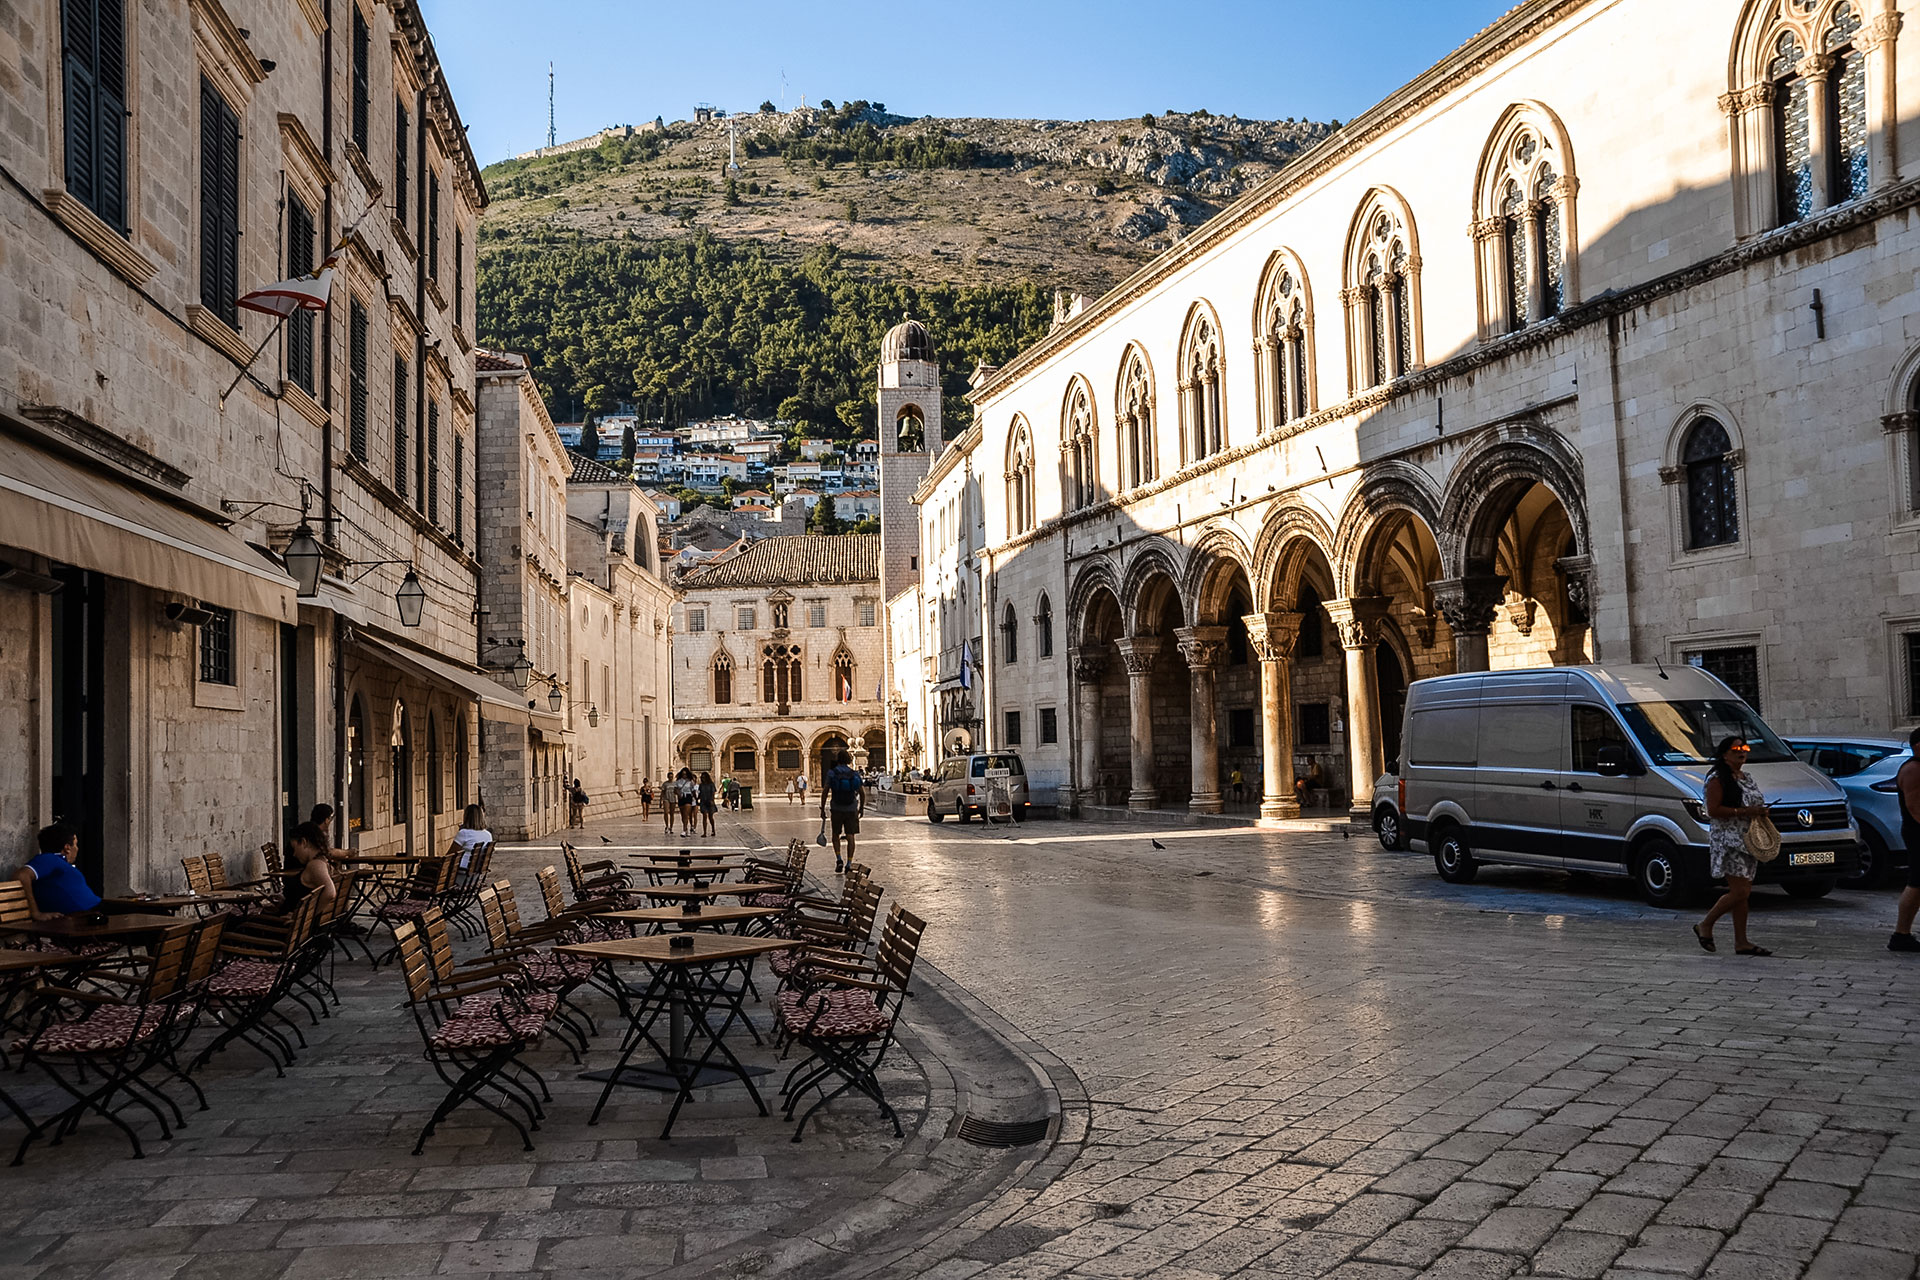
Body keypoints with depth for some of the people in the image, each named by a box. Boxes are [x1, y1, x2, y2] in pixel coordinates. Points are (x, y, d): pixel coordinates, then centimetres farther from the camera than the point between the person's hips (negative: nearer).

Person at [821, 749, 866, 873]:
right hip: (852, 810, 1)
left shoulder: (832, 773, -4)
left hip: (836, 809, -1)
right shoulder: (855, 774, 0)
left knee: (836, 835, 15)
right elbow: (862, 793, 1)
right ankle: (849, 864, 2)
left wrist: (822, 809, -2)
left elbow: (825, 792, -9)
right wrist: (861, 808, 14)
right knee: (850, 836, 5)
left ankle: (838, 859, -2)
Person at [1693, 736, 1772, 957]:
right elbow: (1713, 810, -18)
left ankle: (1741, 943, 10)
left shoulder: (1747, 778, 18)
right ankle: (1705, 926, 3)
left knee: (1744, 892, 7)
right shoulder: (1717, 779, -10)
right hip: (1727, 841, -9)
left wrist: (1761, 812, 8)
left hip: (1747, 840, 9)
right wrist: (1744, 812, -20)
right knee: (1740, 891, -13)